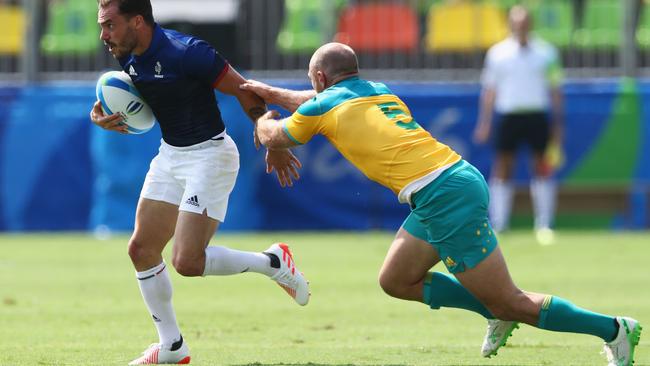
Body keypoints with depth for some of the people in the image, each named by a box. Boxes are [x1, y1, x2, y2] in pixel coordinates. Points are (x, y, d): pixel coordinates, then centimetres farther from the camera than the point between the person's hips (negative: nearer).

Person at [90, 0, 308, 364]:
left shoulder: (186, 53, -25)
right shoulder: (129, 57, -1)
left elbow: (246, 92, -16)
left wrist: (275, 146, -7)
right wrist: (102, 115, -6)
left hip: (209, 154, -8)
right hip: (170, 154, 8)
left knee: (187, 261, -15)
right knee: (141, 249, 6)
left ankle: (273, 263, 8)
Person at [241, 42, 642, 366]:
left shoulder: (323, 106, 1)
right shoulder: (378, 91, 22)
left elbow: (273, 137, 21)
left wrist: (264, 118, 42)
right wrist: (270, 92, 51)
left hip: (444, 198, -9)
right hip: (457, 179, 9)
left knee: (511, 303, -6)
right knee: (395, 281, 18)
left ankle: (613, 329, -4)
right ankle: (498, 313, 19)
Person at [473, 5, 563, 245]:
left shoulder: (545, 53, 5)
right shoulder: (497, 53, 6)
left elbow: (555, 90, 8)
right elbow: (489, 90, 10)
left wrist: (558, 124, 4)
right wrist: (484, 123, 4)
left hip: (537, 116, 0)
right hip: (508, 115, 0)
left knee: (542, 169, -1)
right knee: (502, 169, -1)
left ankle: (544, 226, 5)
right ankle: (498, 226, 4)